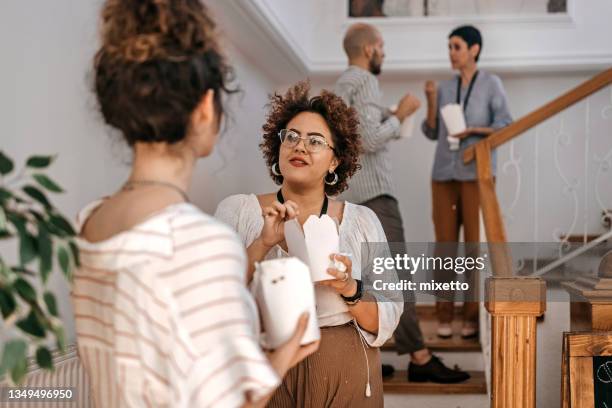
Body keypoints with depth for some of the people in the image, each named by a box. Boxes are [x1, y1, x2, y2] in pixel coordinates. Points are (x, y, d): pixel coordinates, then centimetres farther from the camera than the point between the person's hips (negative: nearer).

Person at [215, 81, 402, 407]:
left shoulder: (362, 221, 1)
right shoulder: (237, 211, -3)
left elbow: (385, 321, 0)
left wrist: (349, 290, -18)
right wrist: (262, 245, -21)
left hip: (345, 380, 2)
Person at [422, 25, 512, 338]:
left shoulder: (492, 83, 0)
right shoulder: (445, 88, 12)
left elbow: (505, 128, -5)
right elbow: (432, 132, 7)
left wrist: (473, 130, -20)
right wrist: (430, 101, -7)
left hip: (477, 172, -4)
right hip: (445, 173, 4)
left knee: (475, 243, -4)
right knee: (445, 243, 1)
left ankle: (472, 314, 5)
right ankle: (445, 313, 9)